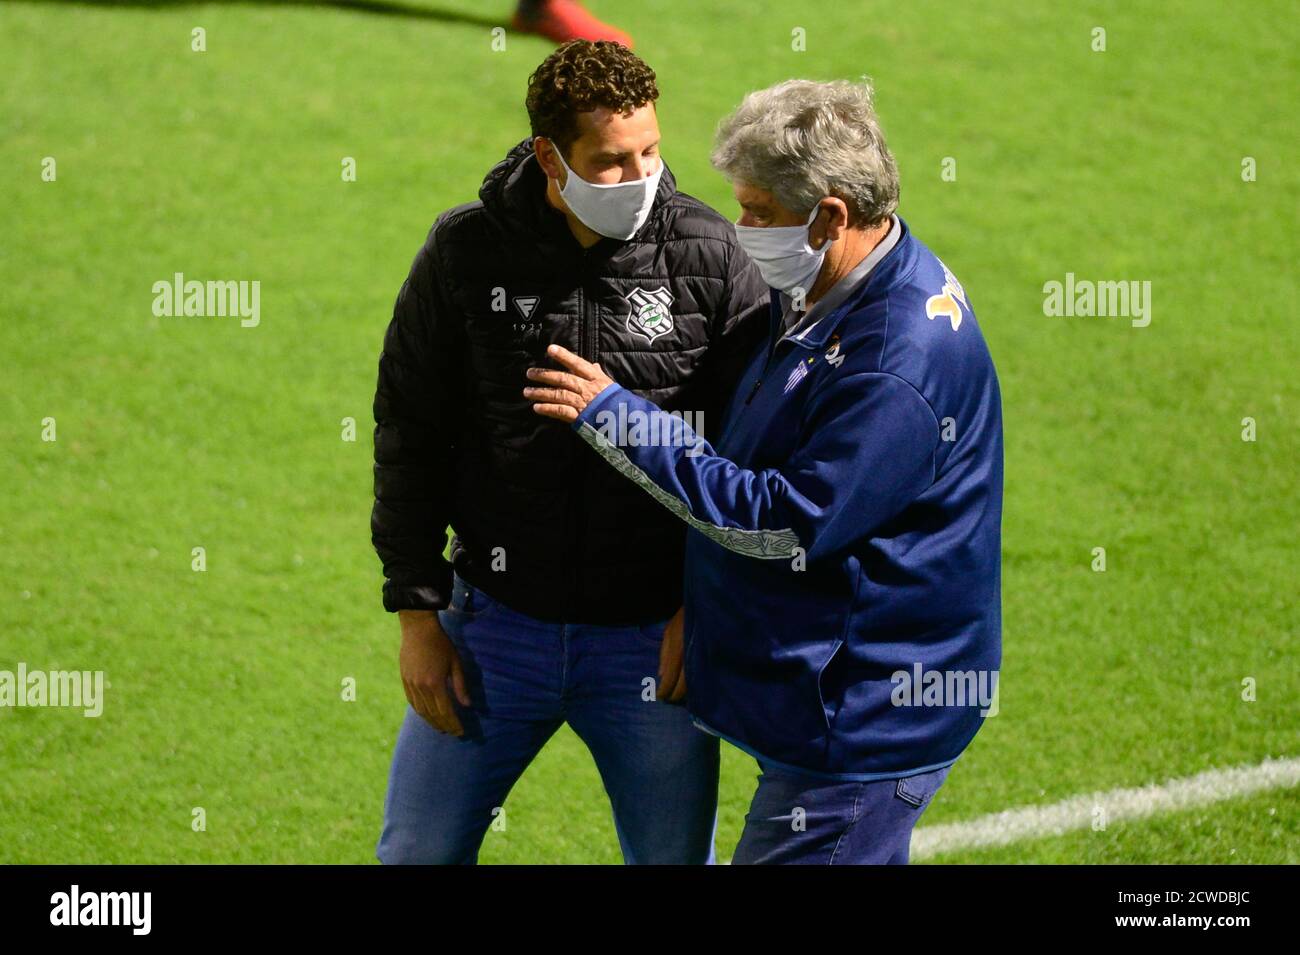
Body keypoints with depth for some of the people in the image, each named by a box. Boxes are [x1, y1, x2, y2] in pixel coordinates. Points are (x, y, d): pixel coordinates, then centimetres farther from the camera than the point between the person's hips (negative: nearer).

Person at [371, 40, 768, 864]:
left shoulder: (711, 257, -9)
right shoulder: (466, 254, -6)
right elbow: (409, 434, 2)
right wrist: (417, 615, 1)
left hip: (652, 638, -1)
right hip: (497, 621, 1)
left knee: (676, 858, 9)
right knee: (417, 854, 9)